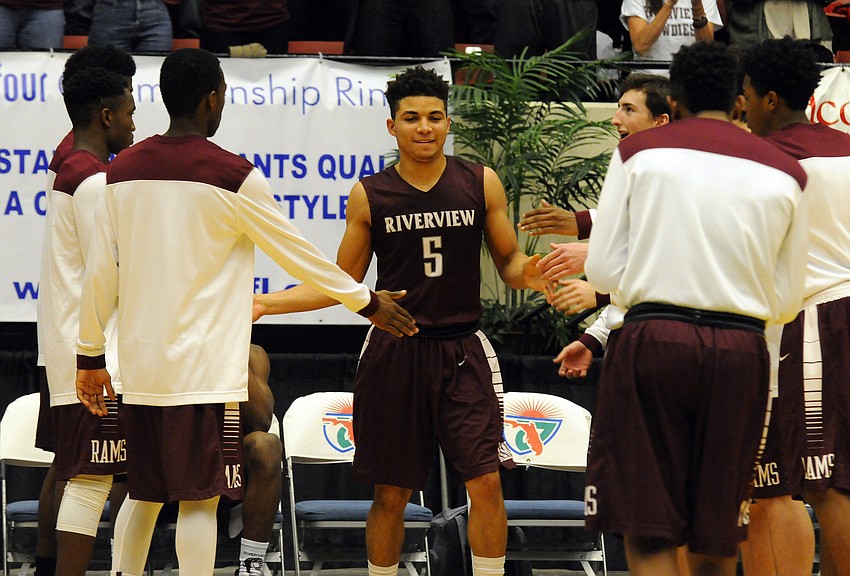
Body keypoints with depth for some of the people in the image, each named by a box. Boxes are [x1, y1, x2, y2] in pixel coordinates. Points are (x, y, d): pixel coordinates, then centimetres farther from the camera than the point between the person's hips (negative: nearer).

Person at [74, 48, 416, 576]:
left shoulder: (124, 170, 6)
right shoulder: (233, 176, -9)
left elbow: (100, 274, 7)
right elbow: (298, 253, -1)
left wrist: (91, 355, 16)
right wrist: (367, 302, 12)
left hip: (140, 369, 5)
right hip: (204, 373, -5)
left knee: (144, 496, 15)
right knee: (200, 500, -2)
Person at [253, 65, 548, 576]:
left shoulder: (480, 184, 2)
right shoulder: (369, 196, 2)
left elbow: (508, 260, 8)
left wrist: (529, 273, -16)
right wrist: (262, 305, 0)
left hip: (462, 351, 0)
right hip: (395, 351, 0)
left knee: (486, 482, -9)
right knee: (391, 493, 5)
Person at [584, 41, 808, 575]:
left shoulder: (639, 152, 4)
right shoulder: (784, 172, 8)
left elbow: (603, 271, 2)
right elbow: (787, 302, 12)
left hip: (652, 340, -2)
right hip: (742, 351, 2)